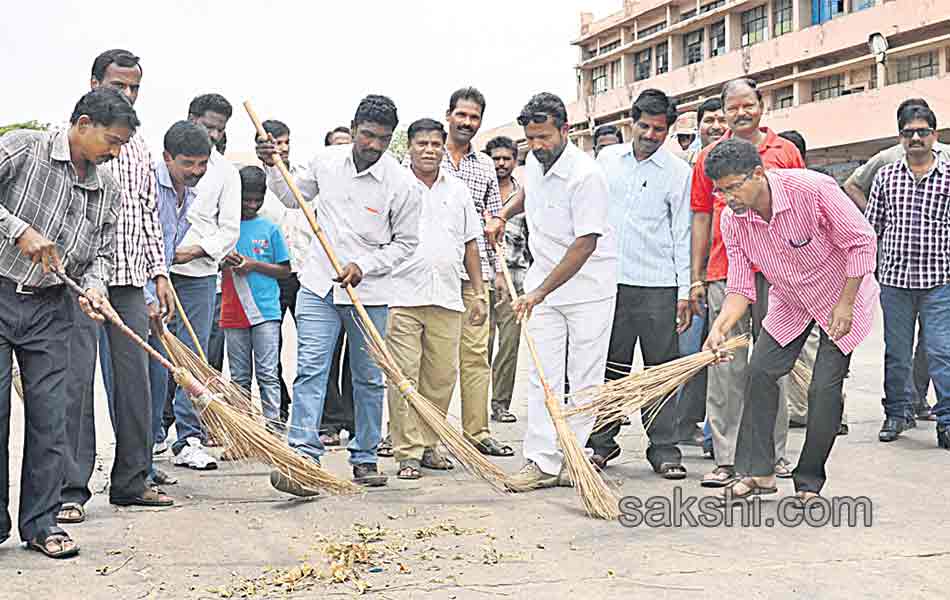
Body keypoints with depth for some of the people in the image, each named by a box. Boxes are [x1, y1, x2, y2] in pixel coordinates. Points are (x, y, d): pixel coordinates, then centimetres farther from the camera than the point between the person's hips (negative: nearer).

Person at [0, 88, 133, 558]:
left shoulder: (108, 190, 8)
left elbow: (101, 254, 12)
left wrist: (93, 286, -8)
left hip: (50, 309, 4)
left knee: (49, 416, 3)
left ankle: (41, 522, 13)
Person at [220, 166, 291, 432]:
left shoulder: (269, 228, 4)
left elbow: (285, 270, 5)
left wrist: (254, 265, -9)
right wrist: (224, 262, -8)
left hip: (265, 311, -2)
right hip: (233, 313, 2)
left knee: (267, 373, -4)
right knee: (239, 376, 9)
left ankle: (272, 423, -4)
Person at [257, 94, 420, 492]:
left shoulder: (402, 183, -10)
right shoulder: (326, 161, 0)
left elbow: (405, 242, -1)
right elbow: (293, 197, 19)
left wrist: (364, 266, -13)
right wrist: (272, 168, 2)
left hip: (369, 292, -1)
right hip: (318, 285, 1)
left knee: (369, 378, 9)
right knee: (311, 370, -9)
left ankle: (365, 458, 23)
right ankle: (303, 458, -13)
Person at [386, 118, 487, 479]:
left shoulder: (457, 191, 15)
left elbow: (470, 246, 18)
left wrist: (480, 294, 14)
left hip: (446, 300, 4)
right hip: (403, 297, -4)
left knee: (441, 378, 6)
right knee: (404, 378, -5)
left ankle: (428, 445, 18)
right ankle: (408, 453, 0)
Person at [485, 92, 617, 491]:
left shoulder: (586, 175, -22)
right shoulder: (534, 162, 3)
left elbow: (585, 244, -24)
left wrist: (540, 292, -25)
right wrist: (502, 215, 14)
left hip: (588, 288, -7)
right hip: (544, 284, 7)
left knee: (585, 379, 0)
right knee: (542, 375, 1)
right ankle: (542, 462, 1)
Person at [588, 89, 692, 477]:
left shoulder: (678, 172, 1)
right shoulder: (607, 159, 10)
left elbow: (682, 235, 0)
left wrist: (685, 293, -5)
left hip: (658, 285, -2)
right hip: (609, 281, 3)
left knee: (661, 369, 1)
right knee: (610, 368, 7)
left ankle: (664, 449, 7)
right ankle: (602, 442, 15)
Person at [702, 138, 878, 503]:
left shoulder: (812, 189, -32)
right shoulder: (732, 220, -16)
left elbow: (862, 242, -22)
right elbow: (741, 287, -11)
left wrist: (845, 304, -22)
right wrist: (720, 328, -29)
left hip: (842, 298, -5)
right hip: (790, 302, 5)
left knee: (825, 388, -10)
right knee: (759, 371, -6)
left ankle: (809, 484, 4)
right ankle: (758, 472, 4)